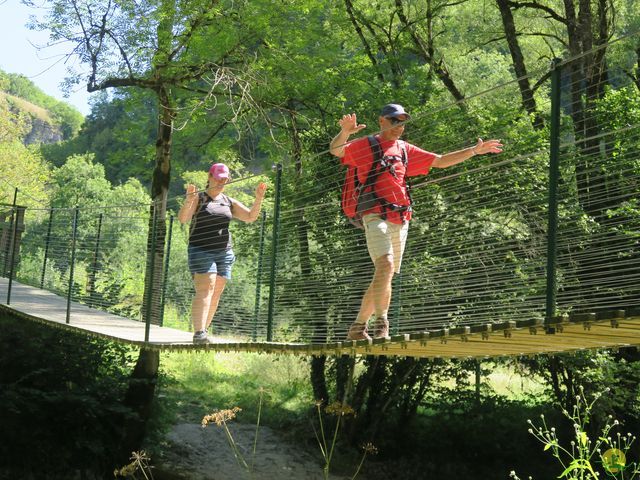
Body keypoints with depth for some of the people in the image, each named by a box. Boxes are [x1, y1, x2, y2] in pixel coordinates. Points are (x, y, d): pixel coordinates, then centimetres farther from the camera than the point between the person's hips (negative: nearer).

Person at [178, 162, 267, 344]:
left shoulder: (229, 202, 15)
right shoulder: (198, 198, 0)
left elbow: (250, 216, 9)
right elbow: (182, 218, -14)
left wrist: (258, 199, -6)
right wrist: (189, 200, -32)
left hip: (224, 252, 6)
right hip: (201, 251, -6)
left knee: (216, 294, 5)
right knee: (205, 291, -19)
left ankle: (204, 331, 13)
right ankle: (198, 333, -25)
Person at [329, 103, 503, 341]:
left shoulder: (405, 150, 20)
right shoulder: (365, 145, 2)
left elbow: (439, 161, 25)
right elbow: (335, 150, -13)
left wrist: (474, 150, 19)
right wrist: (345, 132, -35)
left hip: (401, 220, 6)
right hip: (376, 216, -6)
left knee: (384, 276, 7)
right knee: (386, 266, -24)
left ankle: (358, 328, 18)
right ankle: (381, 325, -22)